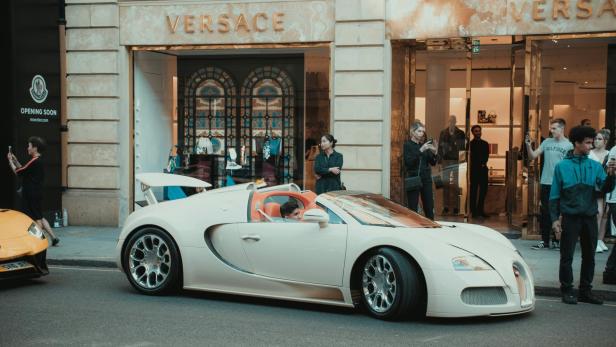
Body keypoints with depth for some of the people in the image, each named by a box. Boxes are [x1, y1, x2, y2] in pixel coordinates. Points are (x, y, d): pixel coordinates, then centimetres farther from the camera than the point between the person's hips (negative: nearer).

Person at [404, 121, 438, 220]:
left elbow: (433, 163, 10)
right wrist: (420, 151, -23)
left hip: (426, 179, 4)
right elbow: (409, 162, -16)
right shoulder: (407, 145, -2)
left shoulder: (424, 145, 11)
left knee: (429, 207, 2)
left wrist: (434, 153, -8)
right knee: (412, 208, -2)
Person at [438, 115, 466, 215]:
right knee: (446, 183, 3)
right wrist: (440, 159, 1)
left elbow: (463, 146, 4)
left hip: (456, 161, -2)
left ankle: (456, 207, 1)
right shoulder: (443, 133, 7)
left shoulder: (460, 133, 2)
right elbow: (440, 146, 7)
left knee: (455, 183, -3)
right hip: (446, 160, 2)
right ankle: (446, 207, 7)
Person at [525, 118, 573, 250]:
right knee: (545, 213, 7)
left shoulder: (568, 145, -4)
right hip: (546, 183, 4)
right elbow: (532, 156, 5)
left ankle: (557, 240, 16)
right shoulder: (547, 142, 7)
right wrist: (528, 145, -11)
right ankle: (544, 241, 13)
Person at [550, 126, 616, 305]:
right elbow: (554, 195, -1)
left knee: (589, 256, 9)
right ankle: (567, 291, 10)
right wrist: (555, 219, -7)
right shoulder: (562, 166, -1)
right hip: (570, 217, -3)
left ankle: (585, 291, 19)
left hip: (590, 217, 3)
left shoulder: (595, 166, 6)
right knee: (567, 256, 0)